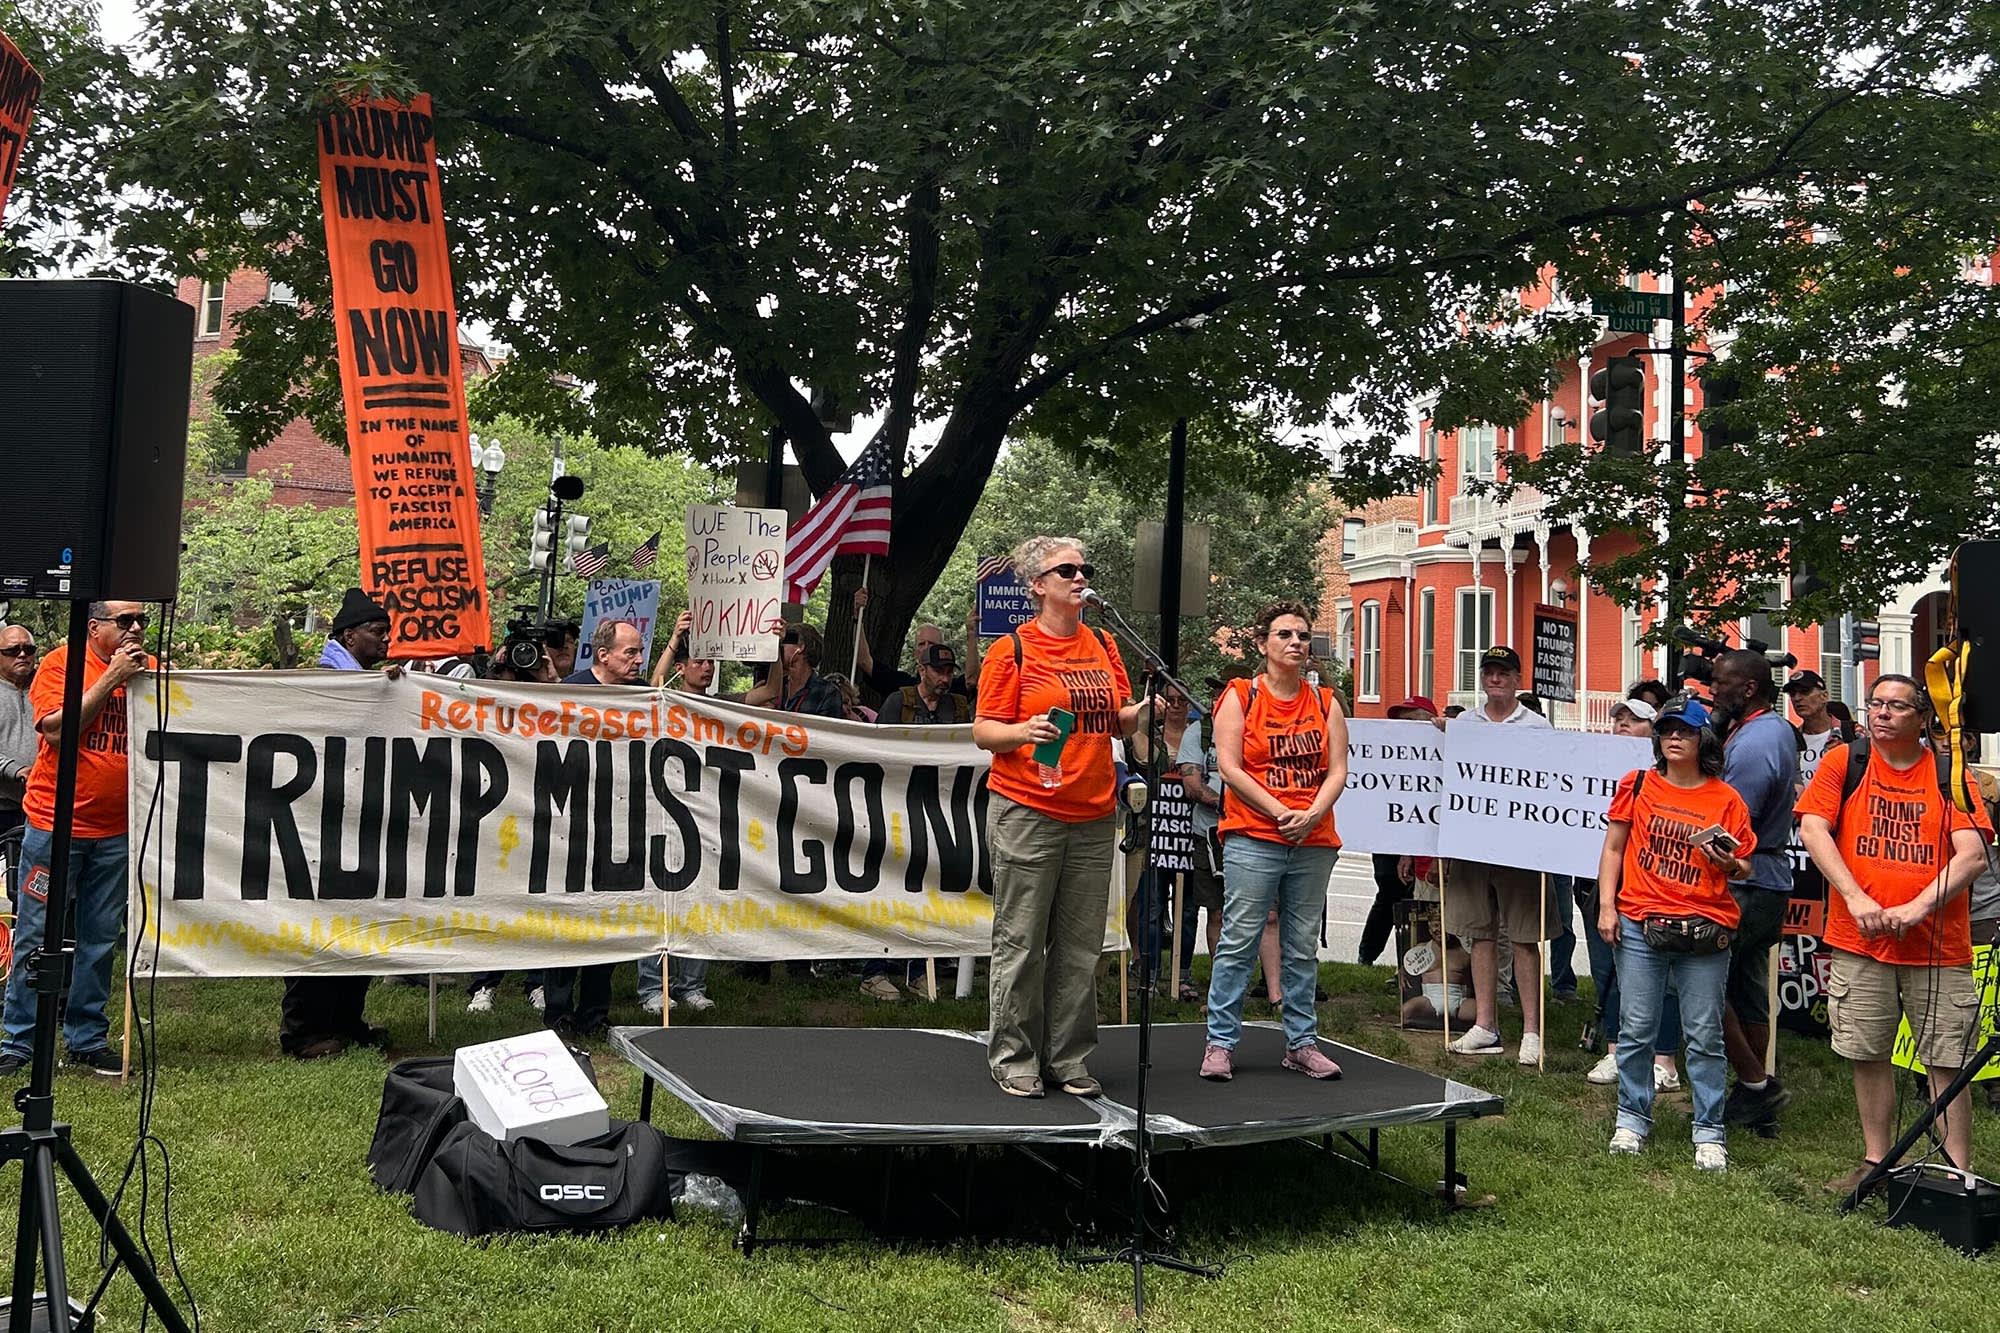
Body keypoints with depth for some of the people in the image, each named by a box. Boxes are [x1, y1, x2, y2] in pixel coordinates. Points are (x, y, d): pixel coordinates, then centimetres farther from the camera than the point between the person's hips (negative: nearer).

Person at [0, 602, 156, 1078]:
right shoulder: (61, 663, -4)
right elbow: (57, 729, -16)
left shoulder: (149, 668, 7)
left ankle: (86, 1041, 17)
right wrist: (112, 678, -17)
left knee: (101, 939, 8)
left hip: (115, 831, 4)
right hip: (55, 824, -4)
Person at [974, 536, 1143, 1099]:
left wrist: (1147, 709, 0)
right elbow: (983, 731, -2)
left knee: (1081, 946, 6)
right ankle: (1014, 1058, 9)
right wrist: (1024, 731, -21)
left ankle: (1070, 1058, 16)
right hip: (1027, 814, -5)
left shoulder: (1103, 645, 14)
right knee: (1021, 942, -2)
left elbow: (1119, 721, 20)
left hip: (1093, 818, 5)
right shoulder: (1013, 649, -1)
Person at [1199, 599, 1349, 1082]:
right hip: (1253, 839, -4)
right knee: (1239, 942, -4)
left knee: (1303, 948, 8)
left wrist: (1311, 815, -11)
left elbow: (1337, 771, 6)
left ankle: (1301, 1042, 16)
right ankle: (1221, 1042, 3)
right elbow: (1229, 768, -6)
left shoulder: (1325, 702, 13)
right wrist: (1281, 813, -13)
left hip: (1314, 843, 4)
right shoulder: (1240, 696, 2)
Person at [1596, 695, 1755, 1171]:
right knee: (1635, 1029, 5)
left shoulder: (1726, 799, 4)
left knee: (1705, 1036, 2)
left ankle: (1710, 1133, 11)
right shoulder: (1637, 785, 7)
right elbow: (1613, 848, 10)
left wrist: (1729, 864, -14)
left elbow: (1744, 869, 9)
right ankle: (1632, 1118, 20)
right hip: (1640, 926, 1)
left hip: (1705, 932, -1)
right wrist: (1606, 906, 1)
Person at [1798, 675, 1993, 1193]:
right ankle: (1875, 1162, 20)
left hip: (1940, 947, -1)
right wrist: (1855, 898, -15)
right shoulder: (1844, 761, 5)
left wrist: (1918, 907, -18)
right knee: (1868, 1056, 7)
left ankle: (1958, 1174, 8)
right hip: (1859, 942, 1)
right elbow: (1813, 829, -4)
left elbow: (1972, 856, -6)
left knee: (1948, 1062, 0)